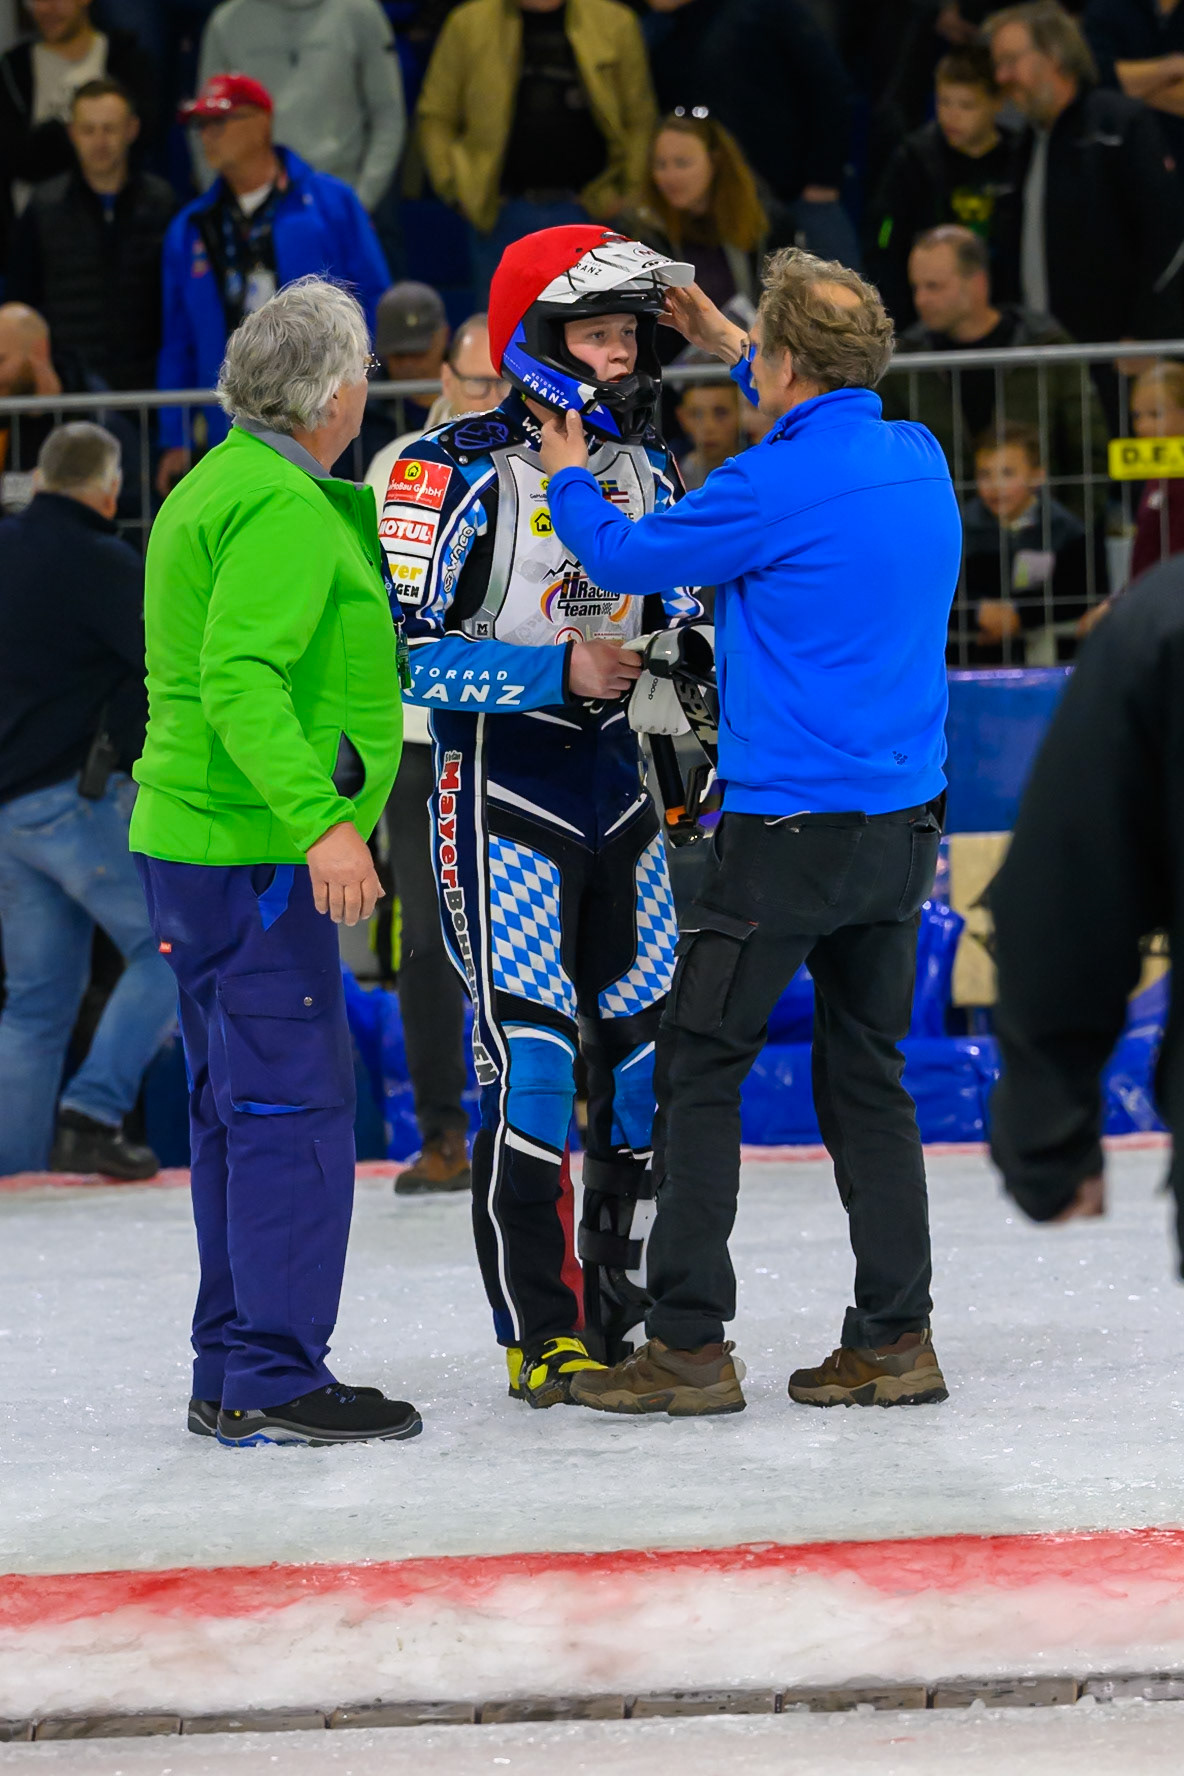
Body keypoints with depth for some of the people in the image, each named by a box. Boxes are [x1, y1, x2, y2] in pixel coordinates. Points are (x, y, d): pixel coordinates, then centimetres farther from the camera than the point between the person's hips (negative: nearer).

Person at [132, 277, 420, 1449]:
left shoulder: (216, 486, 18)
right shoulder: (283, 505, -14)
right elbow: (238, 678, -25)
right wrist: (318, 818, -31)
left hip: (189, 844, 10)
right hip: (250, 855, -10)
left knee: (239, 1107, 13)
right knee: (294, 1105, -9)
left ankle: (232, 1373, 16)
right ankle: (272, 1382, -9)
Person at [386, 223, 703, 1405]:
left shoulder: (646, 469, 11)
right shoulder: (457, 472, -11)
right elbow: (407, 653, -16)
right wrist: (558, 672, -22)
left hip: (617, 782, 7)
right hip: (502, 788, -7)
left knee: (647, 1037, 7)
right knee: (528, 1052, -10)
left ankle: (635, 1308, 19)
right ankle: (543, 1336, -4)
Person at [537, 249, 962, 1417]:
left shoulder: (776, 485, -15)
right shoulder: (921, 461, 6)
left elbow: (626, 561, -3)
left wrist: (567, 480, 16)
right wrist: (727, 348, 37)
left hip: (788, 829, -7)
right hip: (905, 827, 7)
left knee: (698, 1069, 0)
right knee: (867, 1078, 12)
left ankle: (688, 1346, -1)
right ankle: (895, 1342, 11)